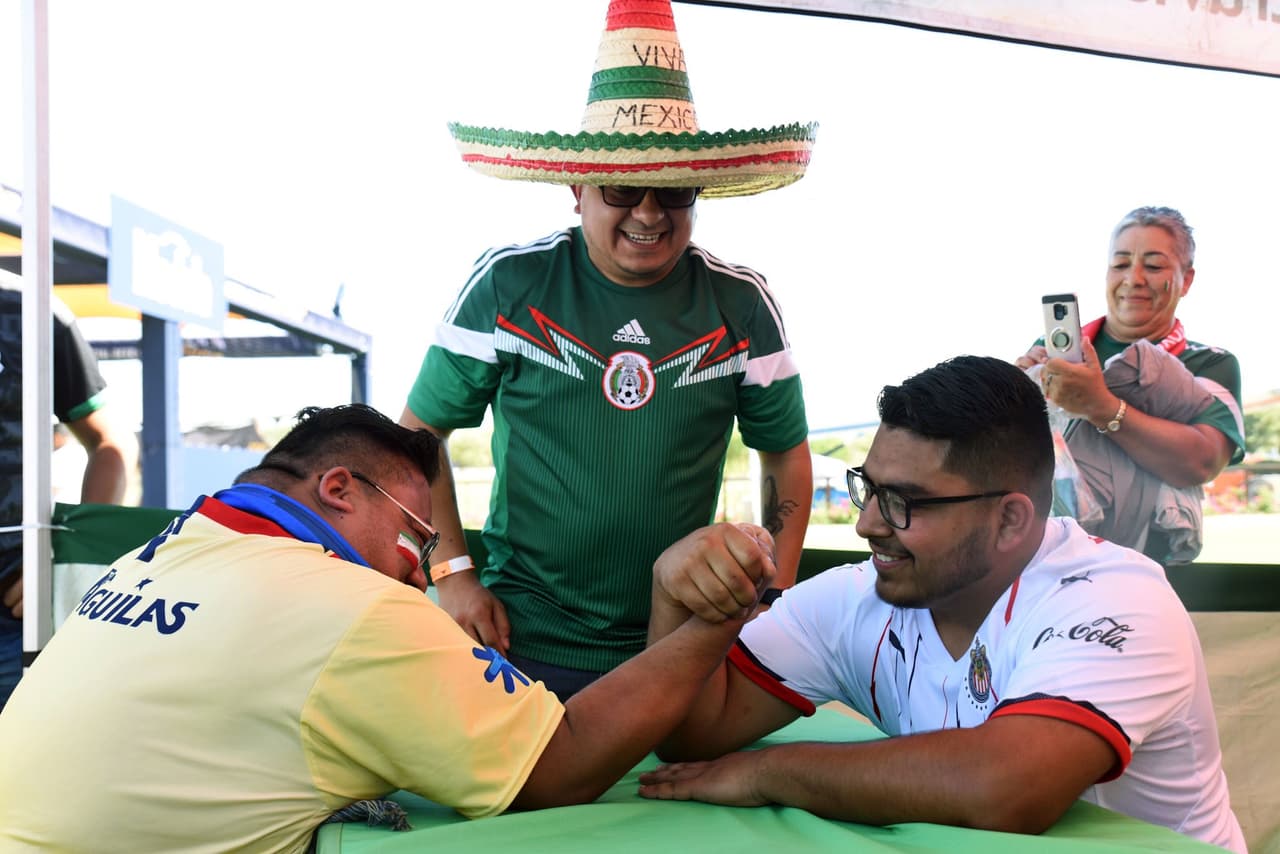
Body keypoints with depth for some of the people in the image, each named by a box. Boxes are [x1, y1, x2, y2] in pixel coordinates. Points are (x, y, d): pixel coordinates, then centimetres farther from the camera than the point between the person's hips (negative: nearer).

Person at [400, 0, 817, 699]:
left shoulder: (741, 305, -3)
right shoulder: (507, 284, -8)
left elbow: (786, 455, 9)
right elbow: (419, 432, 2)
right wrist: (451, 573, -5)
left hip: (681, 647, 2)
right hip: (519, 643, -1)